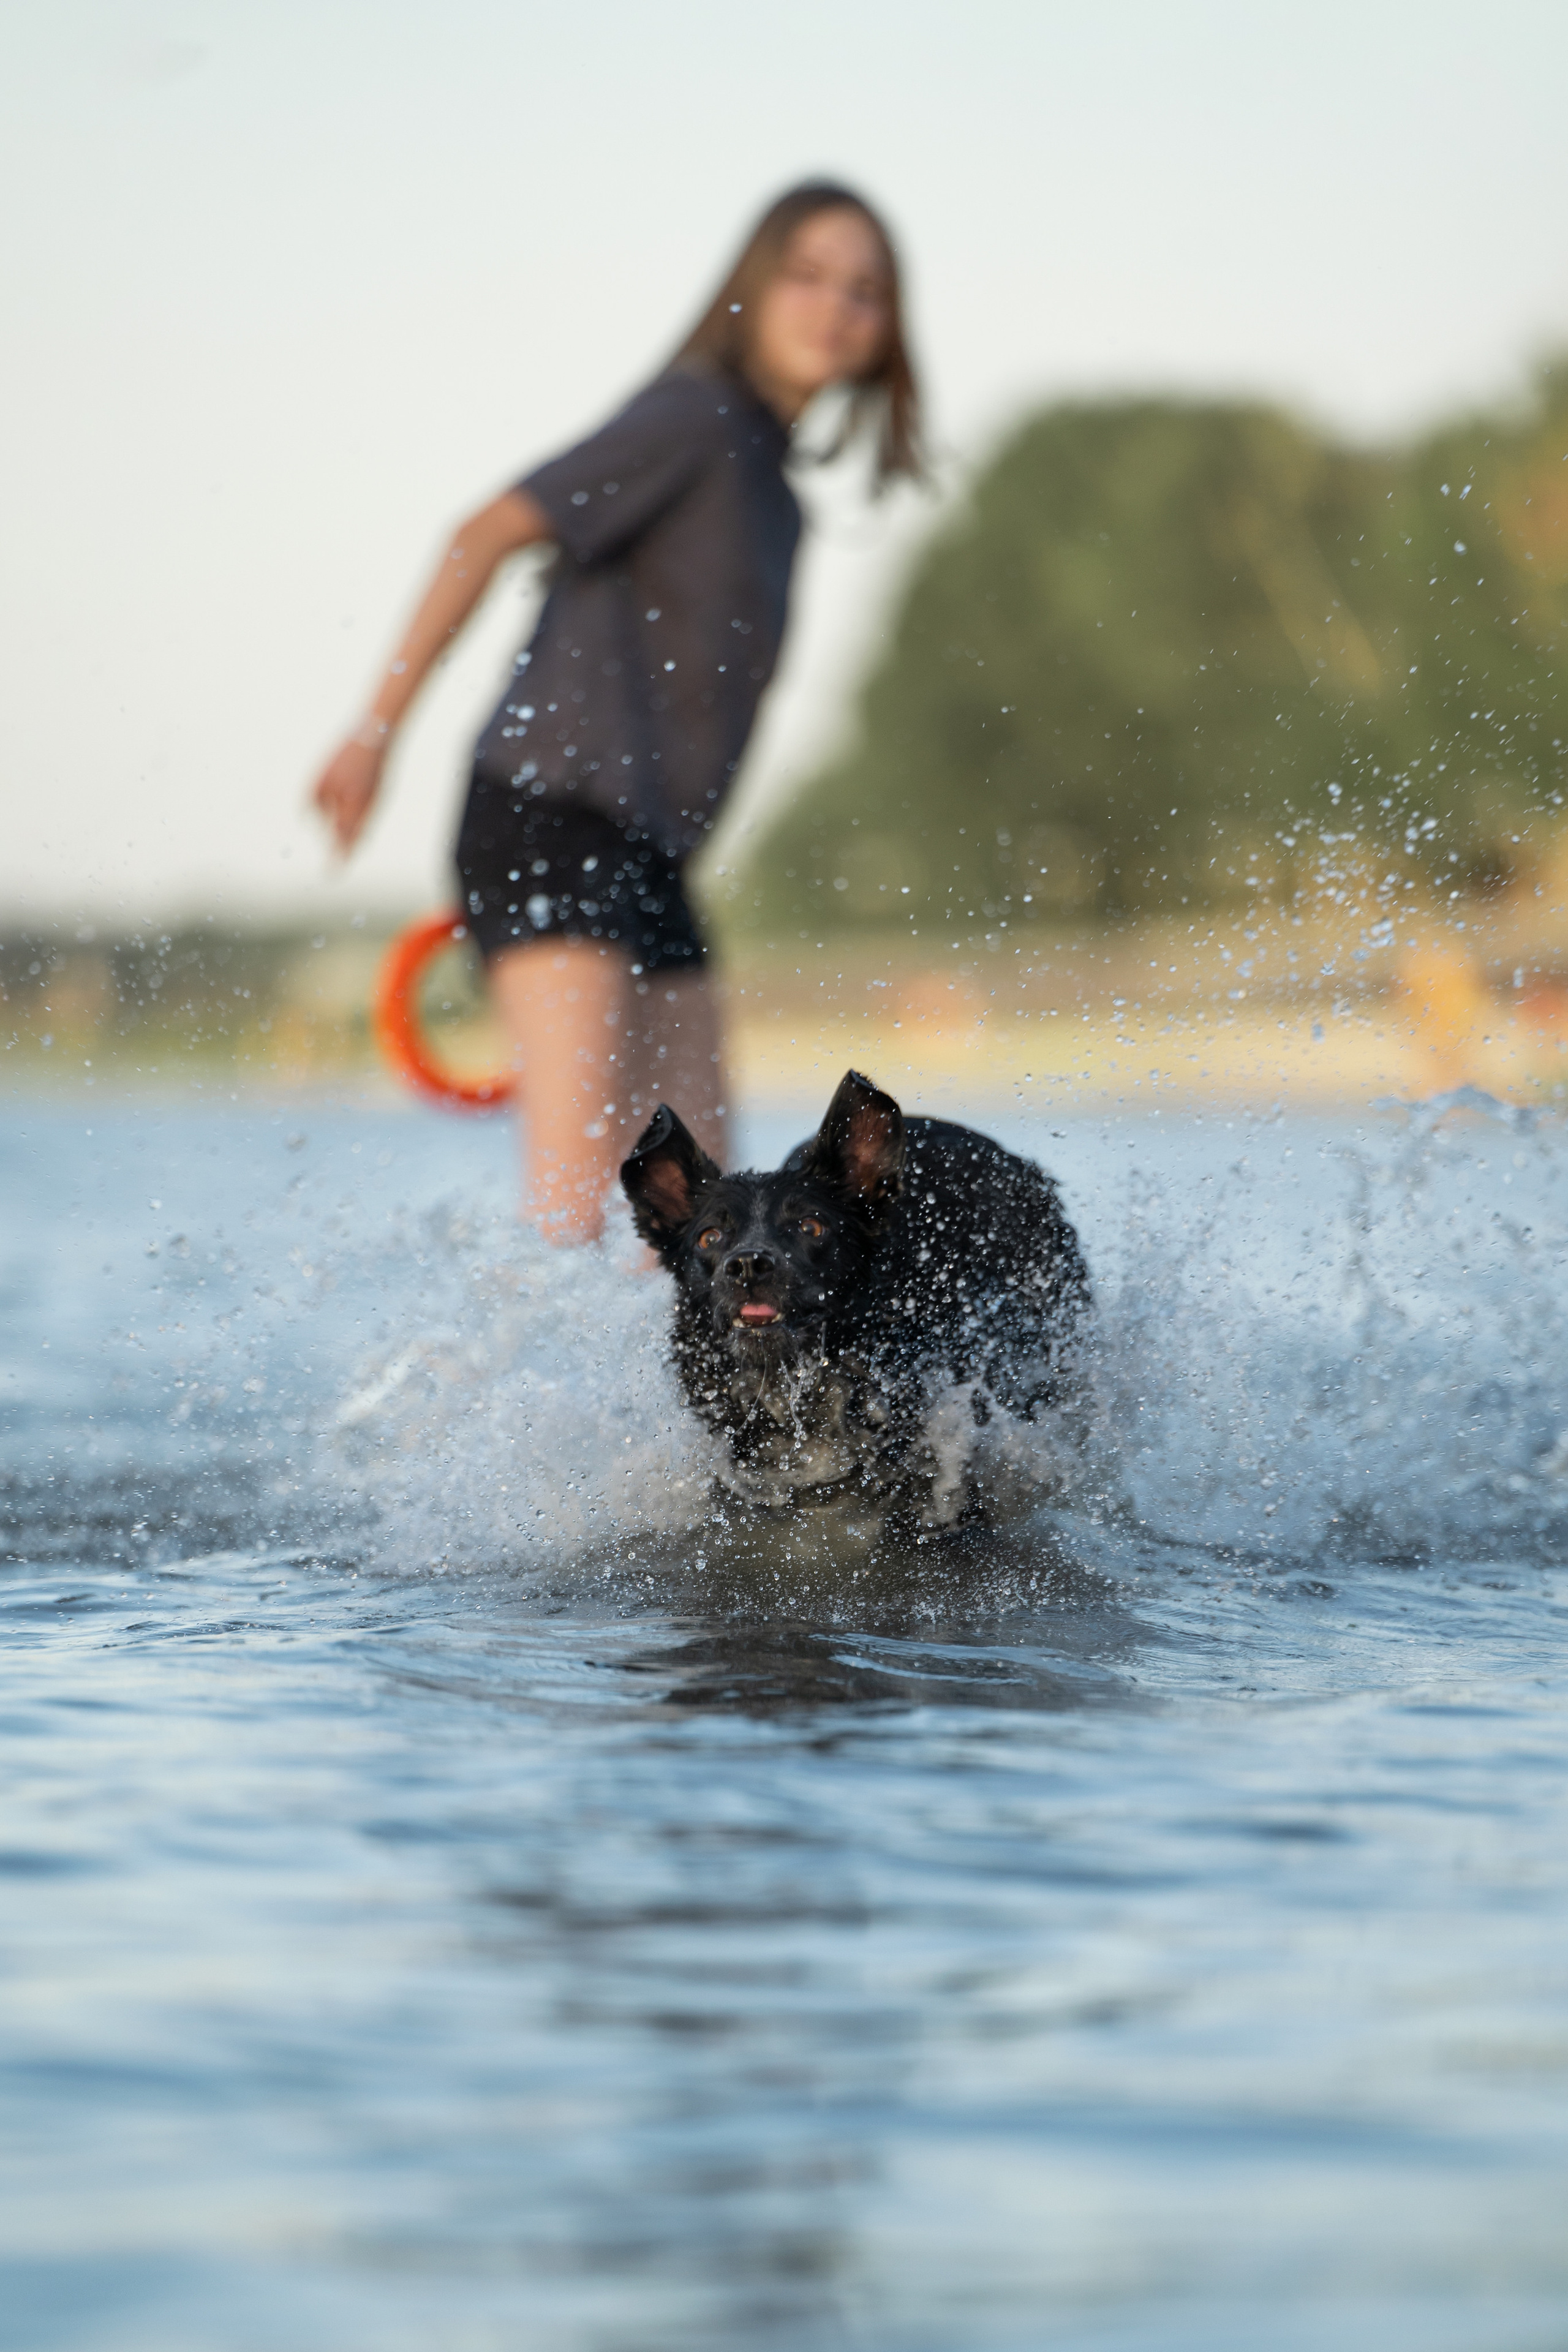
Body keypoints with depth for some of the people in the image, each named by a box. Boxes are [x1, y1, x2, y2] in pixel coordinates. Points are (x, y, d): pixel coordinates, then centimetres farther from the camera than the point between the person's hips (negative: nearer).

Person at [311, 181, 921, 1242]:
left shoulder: (771, 487, 20)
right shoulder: (696, 416, -6)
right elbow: (490, 535, -12)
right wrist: (380, 729, -16)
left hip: (646, 851, 9)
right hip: (552, 820, -9)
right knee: (577, 1181, -21)